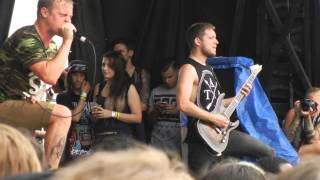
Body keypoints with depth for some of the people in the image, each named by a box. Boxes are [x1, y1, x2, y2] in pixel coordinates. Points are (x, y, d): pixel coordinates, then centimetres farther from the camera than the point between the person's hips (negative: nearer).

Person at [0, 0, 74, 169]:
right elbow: (50, 76, -30)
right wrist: (67, 41, -21)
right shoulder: (27, 38, -18)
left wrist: (39, 95, 0)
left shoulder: (51, 47, 11)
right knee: (62, 115, -23)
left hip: (20, 105, 10)